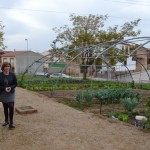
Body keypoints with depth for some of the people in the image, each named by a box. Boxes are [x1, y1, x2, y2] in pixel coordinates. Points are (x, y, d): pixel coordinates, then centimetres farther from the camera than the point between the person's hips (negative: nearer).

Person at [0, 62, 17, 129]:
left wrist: (11, 87, -19)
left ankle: (11, 123, -2)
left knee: (11, 107, -9)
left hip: (11, 93, -1)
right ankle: (6, 121, 28)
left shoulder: (12, 74, -4)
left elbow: (15, 83, 0)